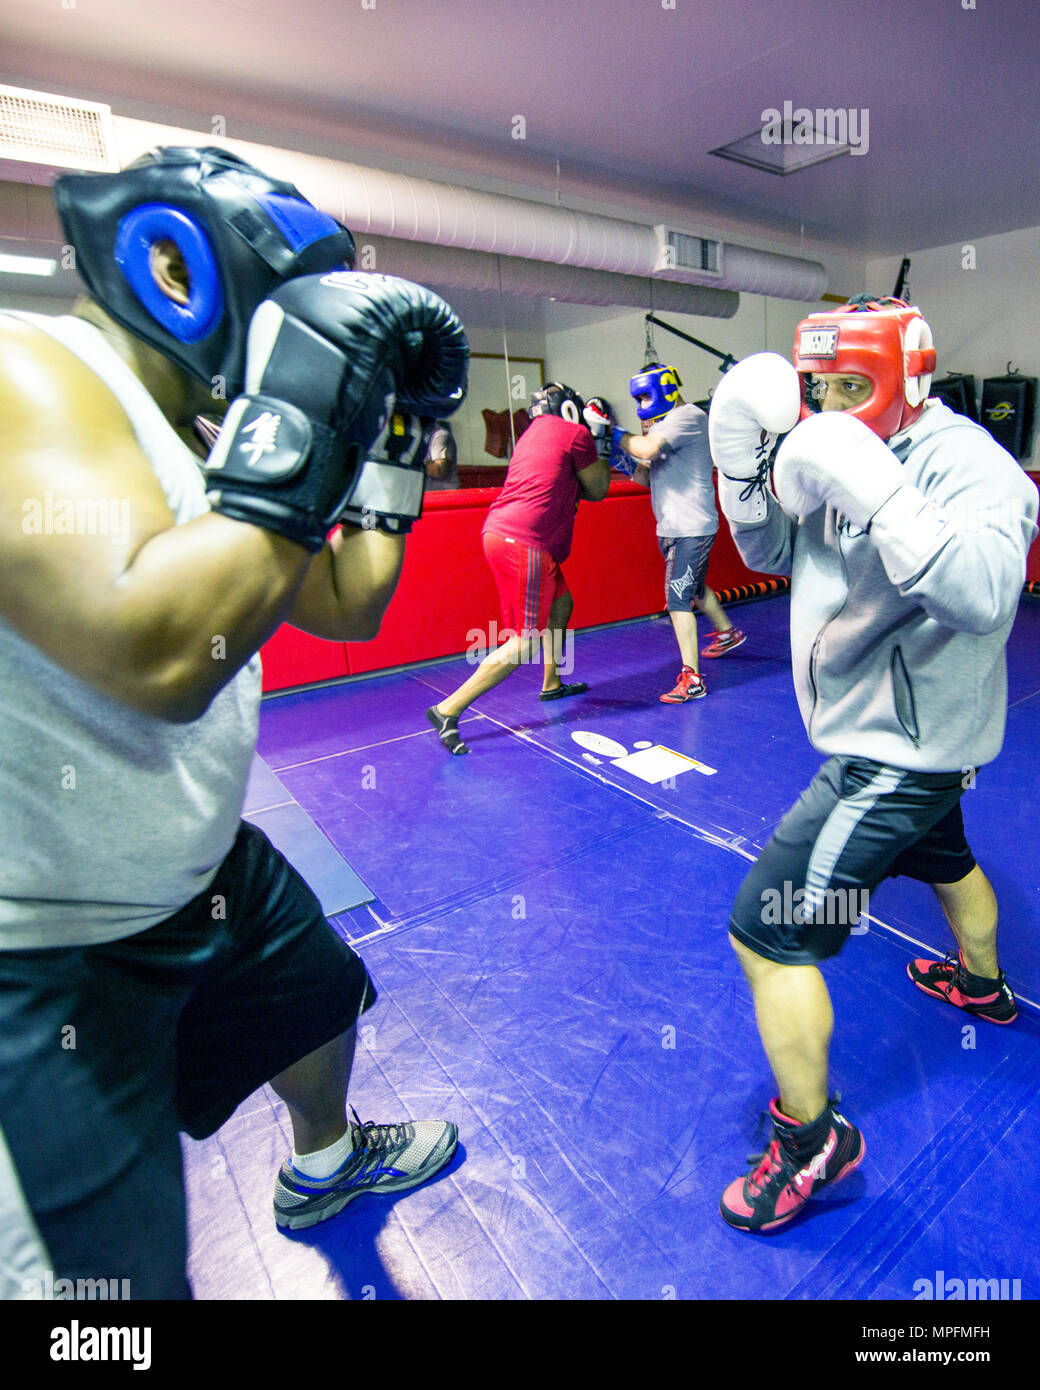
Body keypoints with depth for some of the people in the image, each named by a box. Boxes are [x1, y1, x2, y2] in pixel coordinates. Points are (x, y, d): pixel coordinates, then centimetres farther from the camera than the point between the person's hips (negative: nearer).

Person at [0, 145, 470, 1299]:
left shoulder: (186, 436, 5)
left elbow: (346, 608, 9)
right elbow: (156, 656, -38)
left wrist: (400, 432, 5)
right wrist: (306, 417, -31)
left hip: (201, 877, 10)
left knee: (322, 997, 30)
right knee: (115, 1273, 8)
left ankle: (324, 1164, 62)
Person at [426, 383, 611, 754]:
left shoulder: (534, 433, 24)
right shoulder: (575, 434, 1)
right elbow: (597, 490, 10)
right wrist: (600, 453, 23)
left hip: (499, 531, 10)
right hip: (524, 542, -9)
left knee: (561, 604, 25)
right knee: (525, 642, -7)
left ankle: (551, 683, 40)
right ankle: (448, 710, -9)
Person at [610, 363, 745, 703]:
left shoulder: (689, 416, -13)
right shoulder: (664, 425, 16)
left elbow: (647, 449, -28)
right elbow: (646, 478, 15)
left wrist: (619, 436, -12)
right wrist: (626, 465, -2)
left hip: (691, 528, -10)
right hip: (670, 528, 10)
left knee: (678, 598, -12)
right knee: (692, 588, 25)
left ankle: (692, 678, -7)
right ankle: (727, 633, 50)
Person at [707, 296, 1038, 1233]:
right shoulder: (841, 453, 5)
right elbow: (770, 550, 8)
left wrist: (879, 498, -43)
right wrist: (743, 462, -8)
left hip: (901, 748, -10)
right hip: (900, 734, 10)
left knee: (767, 930, -9)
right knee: (943, 861, 34)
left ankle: (812, 1141, 11)